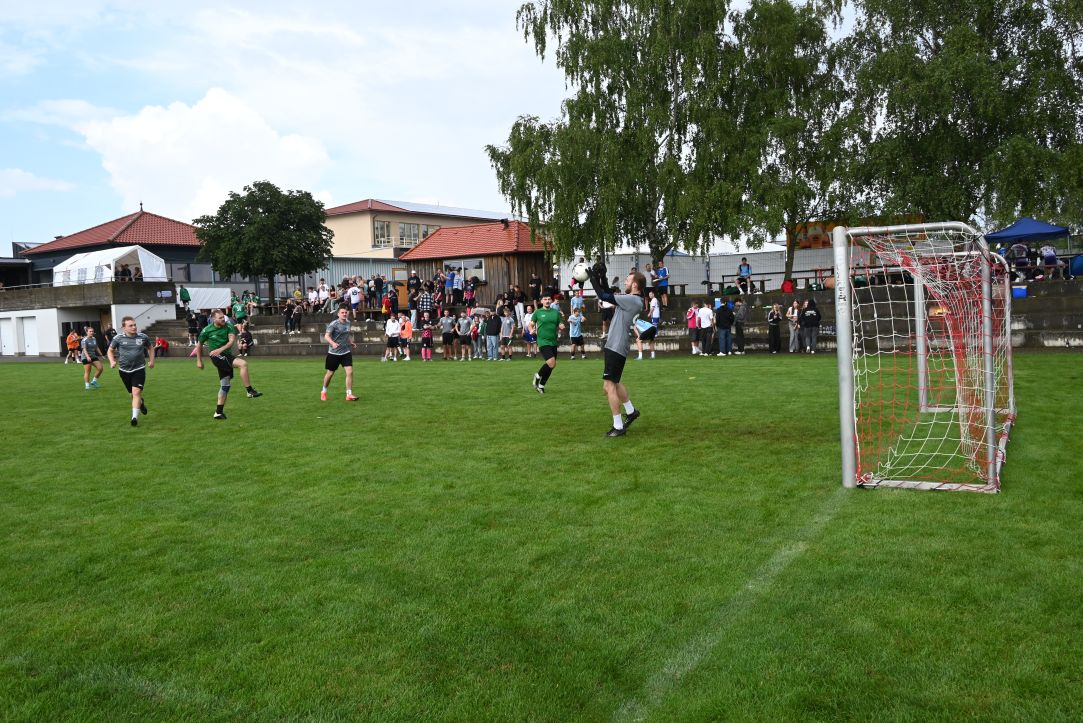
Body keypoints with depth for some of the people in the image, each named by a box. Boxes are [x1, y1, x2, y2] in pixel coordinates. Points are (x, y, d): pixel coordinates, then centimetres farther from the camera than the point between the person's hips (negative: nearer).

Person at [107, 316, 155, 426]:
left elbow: (150, 348, 16)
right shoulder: (118, 338, -6)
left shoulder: (143, 337, -4)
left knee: (136, 393, -16)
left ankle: (135, 417, -15)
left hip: (139, 369, -2)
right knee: (133, 394, 14)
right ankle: (141, 403, 48)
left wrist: (151, 360, 7)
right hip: (124, 370, 2)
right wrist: (112, 361, -8)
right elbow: (110, 351, 8)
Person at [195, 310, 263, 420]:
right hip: (217, 357, -5)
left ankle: (219, 412, 18)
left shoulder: (228, 326, 1)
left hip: (227, 355, 5)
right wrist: (199, 361, 12)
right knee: (243, 364, -26)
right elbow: (199, 345, 11)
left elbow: (232, 341, -12)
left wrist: (220, 349, -26)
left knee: (225, 385, 8)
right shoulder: (207, 330, -3)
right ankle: (250, 390, -22)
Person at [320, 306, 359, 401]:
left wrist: (351, 343, 12)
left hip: (346, 352, 4)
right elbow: (326, 336, -20)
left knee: (350, 372, -10)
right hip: (334, 353, -4)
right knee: (330, 373, 8)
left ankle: (349, 394, -4)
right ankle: (324, 391, 33)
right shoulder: (334, 324, -13)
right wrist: (333, 343, -37)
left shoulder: (348, 322, 6)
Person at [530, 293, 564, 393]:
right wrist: (532, 330, -14)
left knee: (550, 365, 9)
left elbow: (559, 326, 16)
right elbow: (531, 325, 7)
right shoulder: (537, 313, 0)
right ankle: (538, 376, 7)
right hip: (543, 342, -5)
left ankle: (541, 385, 26)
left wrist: (561, 327, -8)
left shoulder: (556, 312, 9)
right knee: (551, 363, -19)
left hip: (553, 342, 5)